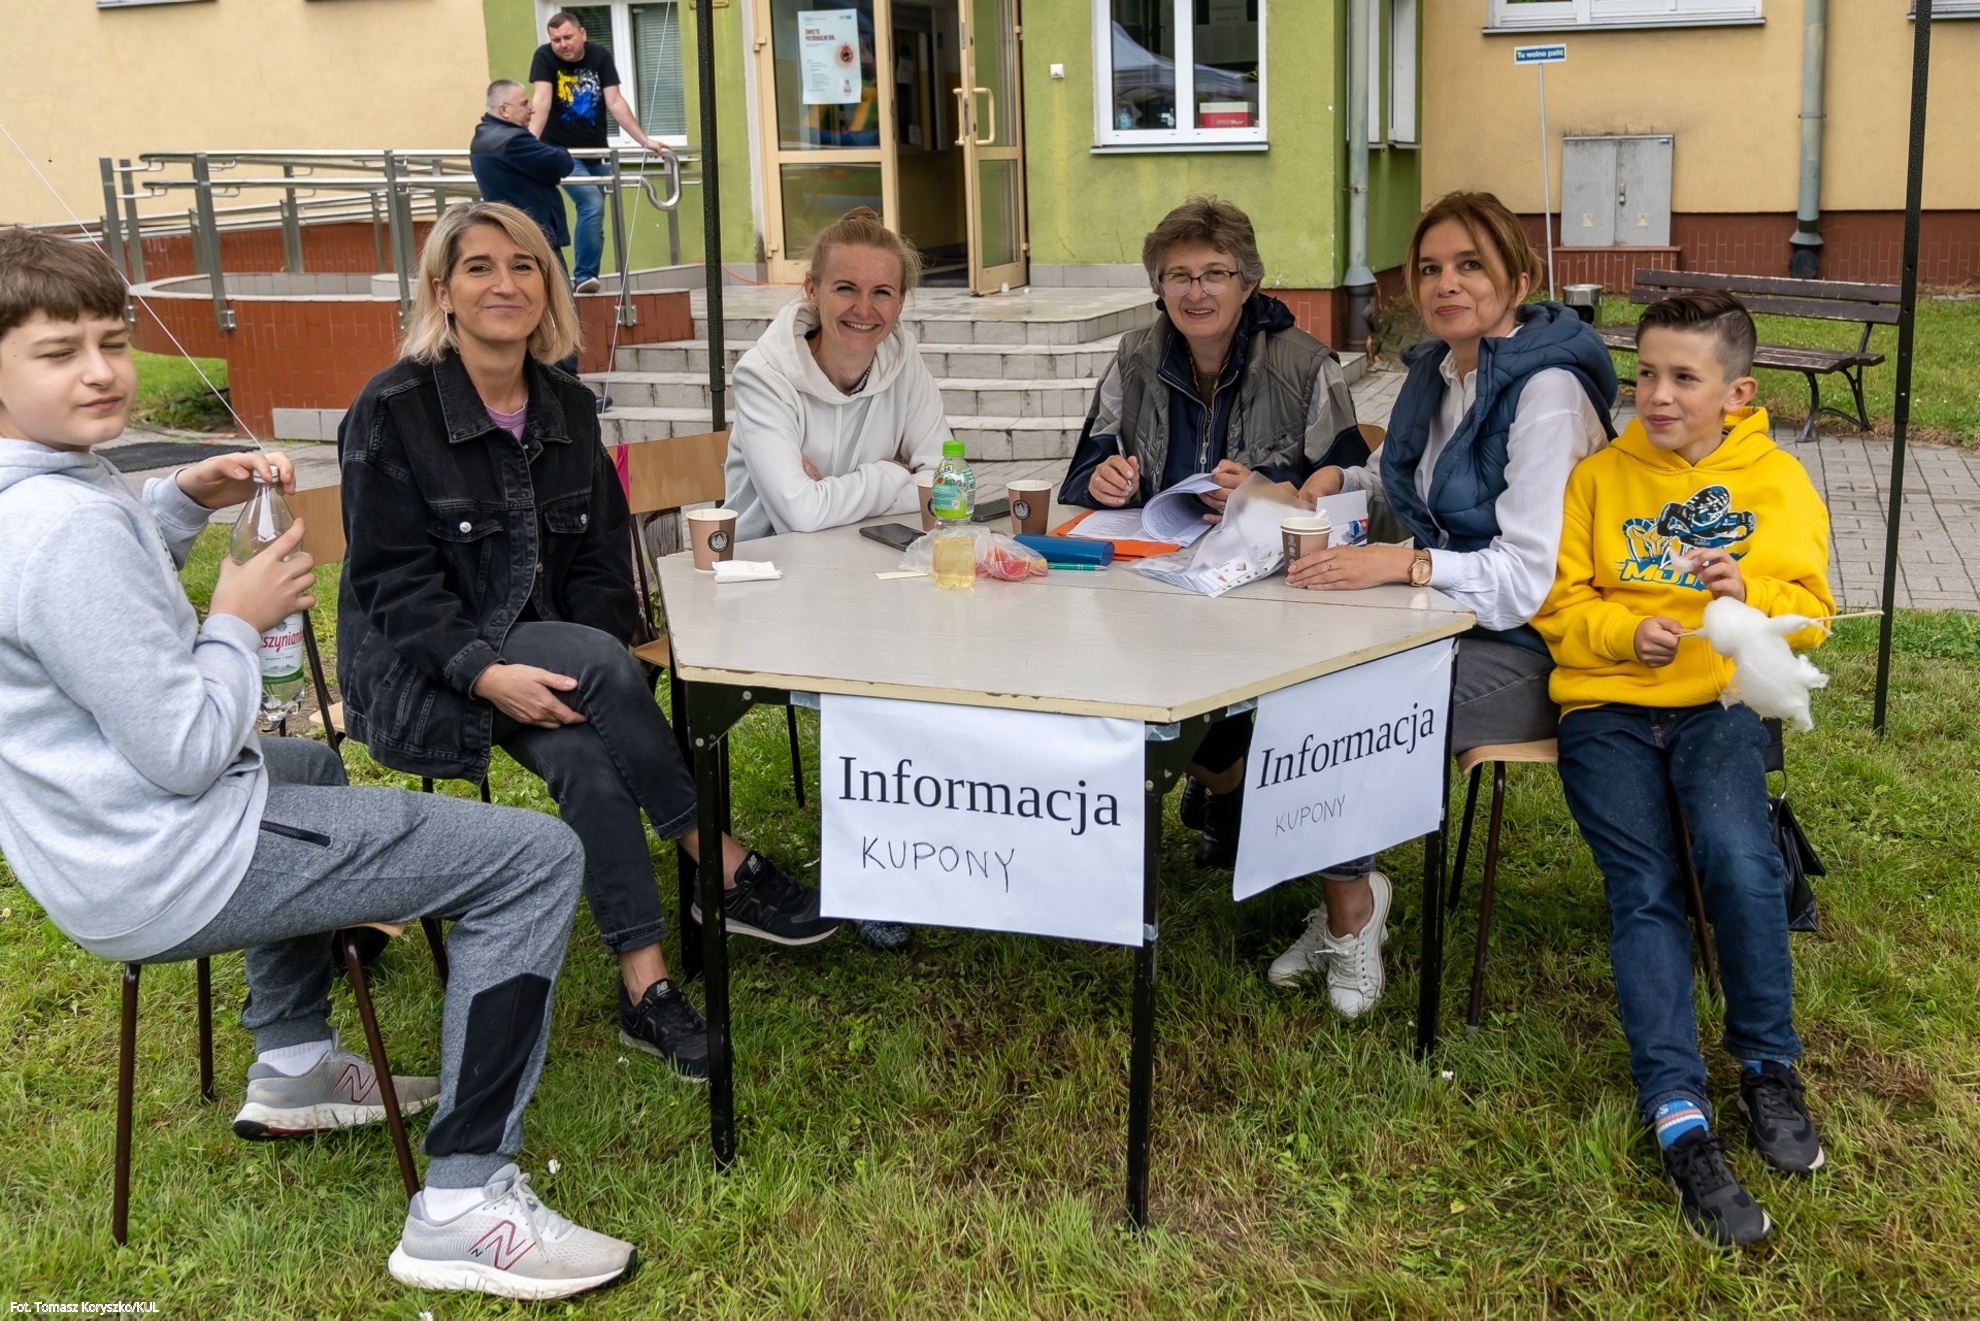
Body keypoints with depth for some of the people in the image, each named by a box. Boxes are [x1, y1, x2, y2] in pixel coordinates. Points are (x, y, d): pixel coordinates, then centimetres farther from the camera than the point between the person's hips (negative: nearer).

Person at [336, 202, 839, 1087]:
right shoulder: (392, 410, -9)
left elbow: (603, 566, 8)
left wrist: (590, 676, -12)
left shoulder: (567, 409, 8)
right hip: (418, 674, -5)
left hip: (549, 663, 5)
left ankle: (645, 985, -24)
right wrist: (484, 673, -29)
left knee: (585, 756, -30)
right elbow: (394, 580, -13)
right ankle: (728, 873, -22)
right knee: (599, 660, -31)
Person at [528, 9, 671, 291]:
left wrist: (645, 140, -10)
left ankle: (585, 278, 17)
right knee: (592, 204, -23)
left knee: (593, 214, 7)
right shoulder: (544, 57, -12)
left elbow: (615, 102, -4)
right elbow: (541, 100, -23)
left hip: (597, 153, 5)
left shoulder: (600, 56, -3)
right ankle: (585, 276, -17)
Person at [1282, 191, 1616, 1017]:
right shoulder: (1437, 371, 8)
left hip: (1526, 648, -8)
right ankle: (1347, 901, 2)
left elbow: (1529, 575, -23)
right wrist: (1343, 482, 6)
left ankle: (1352, 908, 2)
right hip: (1448, 622, 8)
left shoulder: (1546, 393, -17)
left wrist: (1401, 565, -35)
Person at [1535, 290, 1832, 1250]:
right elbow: (1557, 606, 9)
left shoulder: (1778, 483, 9)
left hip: (1723, 701, 0)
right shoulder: (1599, 478, 10)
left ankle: (1767, 1065, -5)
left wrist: (1750, 595, -18)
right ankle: (1679, 1118, -19)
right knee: (1644, 891, -18)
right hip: (1608, 706, 1)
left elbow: (1811, 611, 4)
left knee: (1737, 858, -28)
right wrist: (1627, 633, -11)